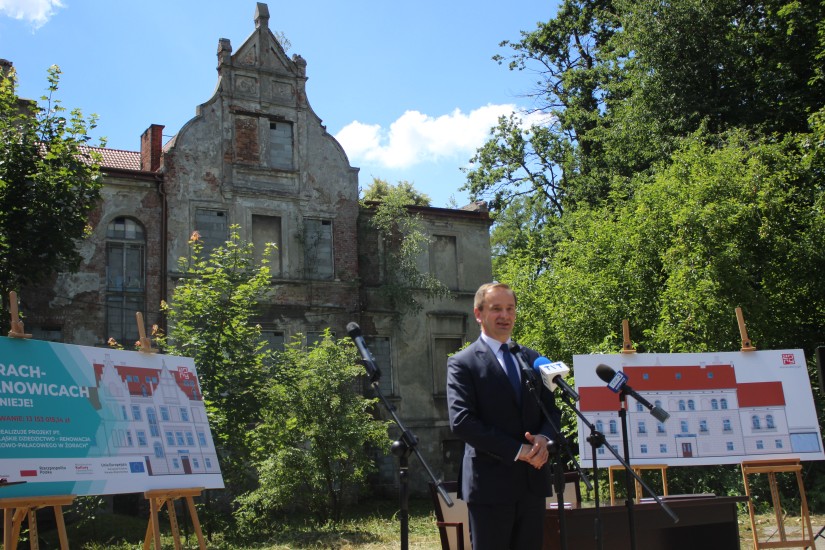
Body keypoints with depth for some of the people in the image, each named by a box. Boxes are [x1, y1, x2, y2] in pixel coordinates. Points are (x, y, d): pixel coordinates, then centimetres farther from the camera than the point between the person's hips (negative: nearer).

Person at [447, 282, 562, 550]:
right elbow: (461, 422, -14)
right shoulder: (462, 363, -5)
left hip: (533, 480, 5)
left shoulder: (532, 358, 14)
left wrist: (544, 438, -9)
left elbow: (552, 409, 14)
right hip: (490, 482, -5)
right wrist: (516, 451, -18)